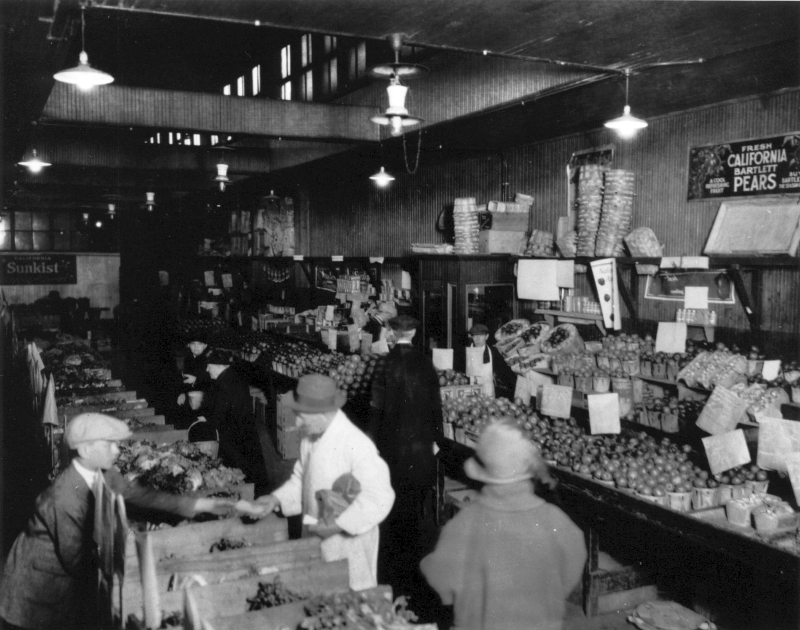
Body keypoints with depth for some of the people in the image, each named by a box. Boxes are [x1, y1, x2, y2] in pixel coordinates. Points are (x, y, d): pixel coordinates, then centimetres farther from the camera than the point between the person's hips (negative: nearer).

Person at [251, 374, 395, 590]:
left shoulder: (356, 444, -25)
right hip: (316, 540, 7)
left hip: (348, 540, -7)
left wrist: (335, 526, -23)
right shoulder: (310, 438, 1)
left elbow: (379, 496, -25)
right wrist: (277, 499, -1)